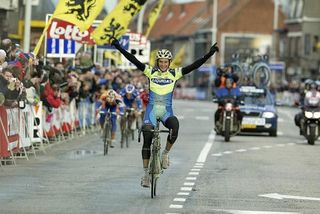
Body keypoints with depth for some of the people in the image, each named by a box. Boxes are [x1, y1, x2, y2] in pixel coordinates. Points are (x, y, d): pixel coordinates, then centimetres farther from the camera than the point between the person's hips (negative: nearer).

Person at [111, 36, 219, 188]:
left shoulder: (175, 74, 1)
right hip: (152, 110, 0)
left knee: (175, 126, -32)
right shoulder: (150, 72, -1)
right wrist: (118, 47, -17)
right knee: (147, 138, -12)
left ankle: (165, 153, -9)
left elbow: (194, 66, -5)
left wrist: (209, 54, -14)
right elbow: (133, 60, -8)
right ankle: (146, 172, -1)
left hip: (166, 111, 0)